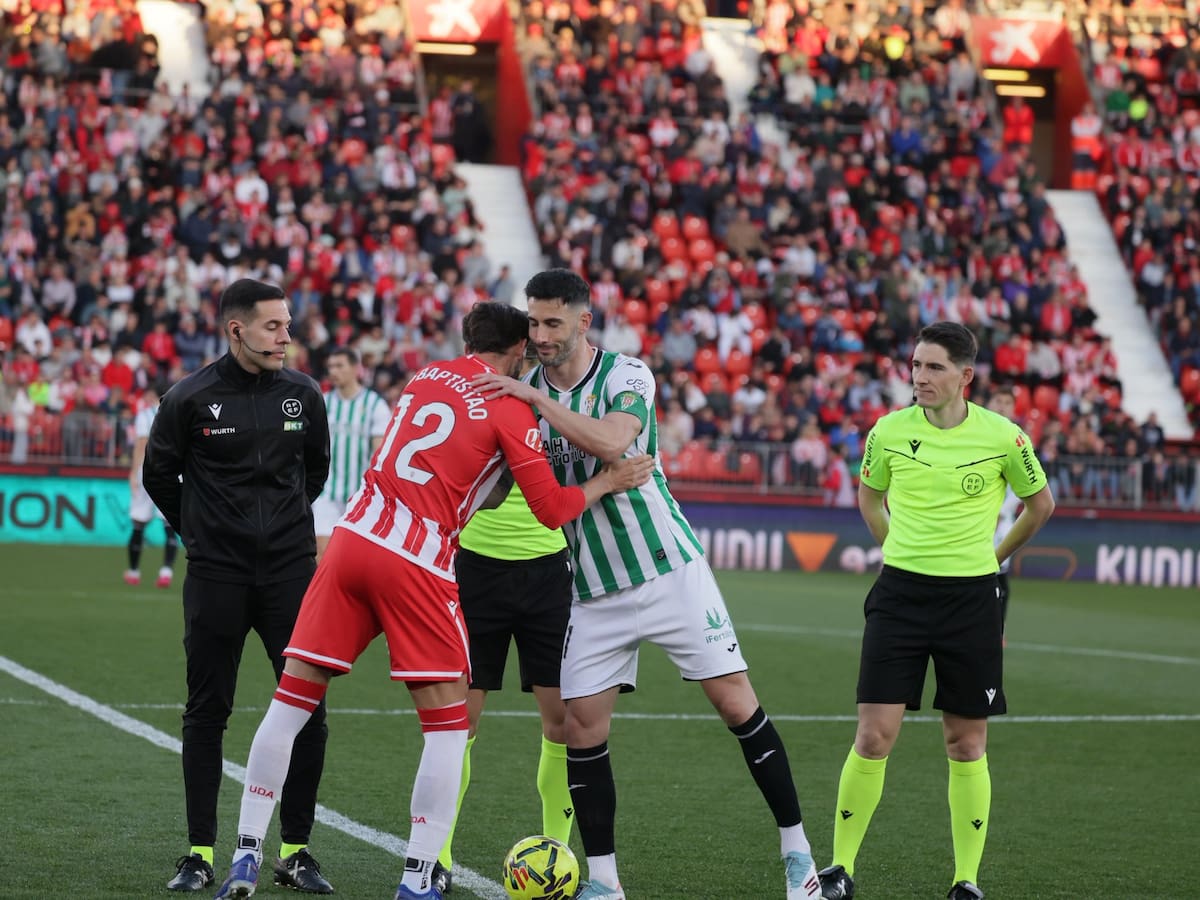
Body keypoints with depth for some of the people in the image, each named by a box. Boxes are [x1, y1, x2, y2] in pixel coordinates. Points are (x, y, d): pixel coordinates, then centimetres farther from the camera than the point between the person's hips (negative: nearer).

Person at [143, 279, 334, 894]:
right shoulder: (191, 399, -6)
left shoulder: (303, 394, 2)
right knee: (206, 711, 3)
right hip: (216, 575, -2)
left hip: (291, 569, 2)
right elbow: (159, 474, 9)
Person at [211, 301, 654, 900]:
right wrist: (607, 482, 14)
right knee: (448, 725, 6)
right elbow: (552, 509, 0)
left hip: (353, 537, 5)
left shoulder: (425, 377, 16)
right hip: (418, 567, -5)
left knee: (291, 702, 8)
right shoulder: (509, 409, 0)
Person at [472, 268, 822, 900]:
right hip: (594, 591, 4)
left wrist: (536, 399, -29)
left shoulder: (626, 375, -10)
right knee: (581, 727, -4)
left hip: (668, 568, -4)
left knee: (736, 704, -5)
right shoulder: (525, 390, 4)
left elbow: (610, 443, -30)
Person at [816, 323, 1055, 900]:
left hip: (971, 598, -1)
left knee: (967, 744, 4)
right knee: (873, 737, -6)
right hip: (900, 593, 1)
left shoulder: (1002, 437, -6)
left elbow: (1040, 504, 12)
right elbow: (868, 495, 19)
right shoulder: (889, 431, -2)